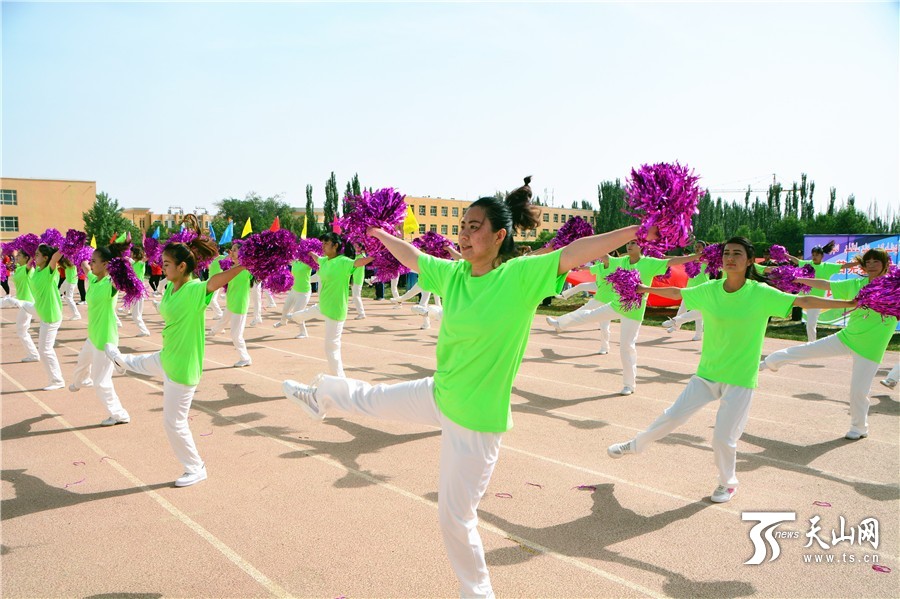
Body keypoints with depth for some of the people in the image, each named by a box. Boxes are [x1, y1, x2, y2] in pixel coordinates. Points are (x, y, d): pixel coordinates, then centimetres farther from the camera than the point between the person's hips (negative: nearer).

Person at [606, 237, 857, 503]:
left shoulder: (762, 293, -11)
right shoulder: (709, 290, -3)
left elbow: (804, 301, -12)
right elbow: (677, 293, 13)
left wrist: (850, 303, -17)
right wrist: (646, 289, 22)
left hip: (740, 379, -3)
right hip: (707, 373, 3)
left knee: (723, 437, 1)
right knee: (672, 416, 7)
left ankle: (728, 483, 29)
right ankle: (634, 445, 30)